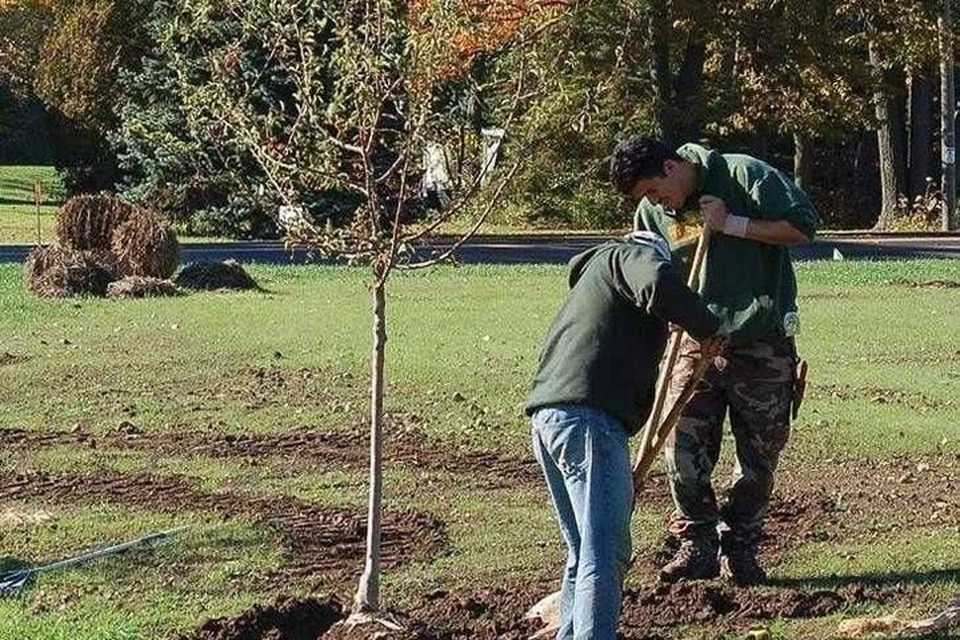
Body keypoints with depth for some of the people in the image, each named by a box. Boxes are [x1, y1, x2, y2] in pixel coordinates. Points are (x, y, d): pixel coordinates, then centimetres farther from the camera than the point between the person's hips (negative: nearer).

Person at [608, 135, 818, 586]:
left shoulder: (745, 176, -11)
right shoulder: (652, 212, 3)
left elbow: (802, 225, -13)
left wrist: (732, 224, -18)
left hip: (762, 343, -3)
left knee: (759, 455, 5)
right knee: (683, 448, -7)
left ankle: (739, 549, 18)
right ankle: (697, 545, 7)